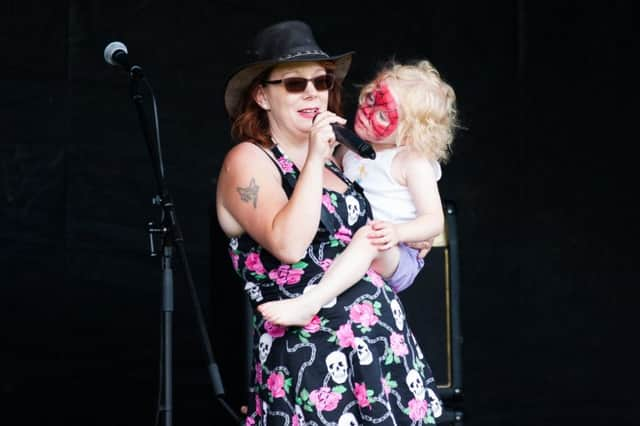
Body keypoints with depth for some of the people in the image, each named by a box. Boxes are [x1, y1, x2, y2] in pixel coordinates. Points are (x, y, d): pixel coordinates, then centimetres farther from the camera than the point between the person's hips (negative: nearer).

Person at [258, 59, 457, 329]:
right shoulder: (350, 148, 11)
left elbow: (434, 220, -13)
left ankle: (307, 305, -53)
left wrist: (398, 232, -32)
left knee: (369, 238, -39)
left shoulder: (413, 162, -9)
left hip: (392, 259, -8)